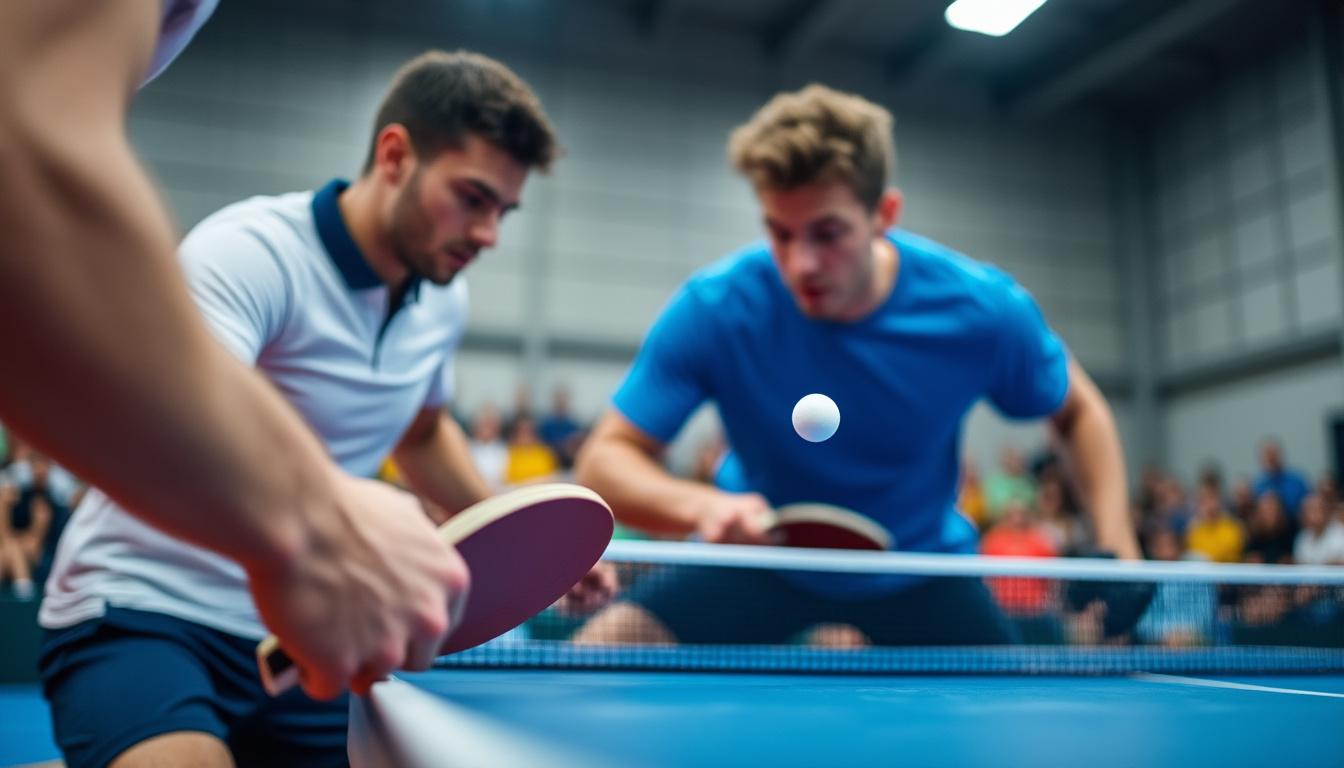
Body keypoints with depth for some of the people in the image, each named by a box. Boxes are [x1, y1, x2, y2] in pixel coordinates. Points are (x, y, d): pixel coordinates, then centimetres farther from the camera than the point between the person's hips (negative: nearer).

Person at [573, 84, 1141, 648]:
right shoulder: (713, 309, -27)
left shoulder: (981, 309, -22)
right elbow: (605, 460, -23)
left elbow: (1077, 411, -3)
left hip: (920, 564, 2)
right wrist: (702, 505, -44)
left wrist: (1116, 544, -17)